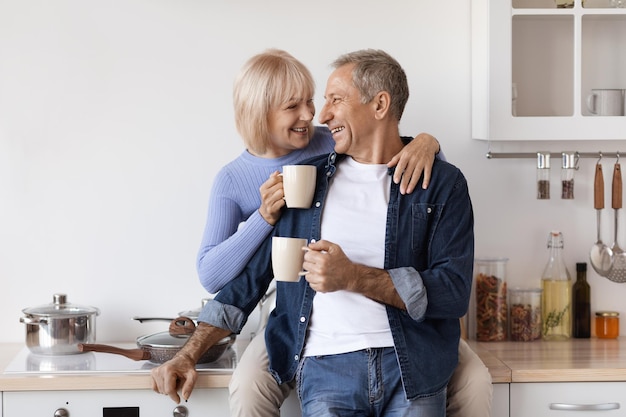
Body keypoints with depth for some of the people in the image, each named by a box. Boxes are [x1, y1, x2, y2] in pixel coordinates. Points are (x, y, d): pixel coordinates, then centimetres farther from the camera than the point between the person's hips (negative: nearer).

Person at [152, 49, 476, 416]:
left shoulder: (442, 183, 6)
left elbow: (453, 292, -5)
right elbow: (251, 276, 16)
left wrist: (353, 277, -14)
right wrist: (188, 355, 8)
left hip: (412, 365, -2)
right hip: (326, 363, 2)